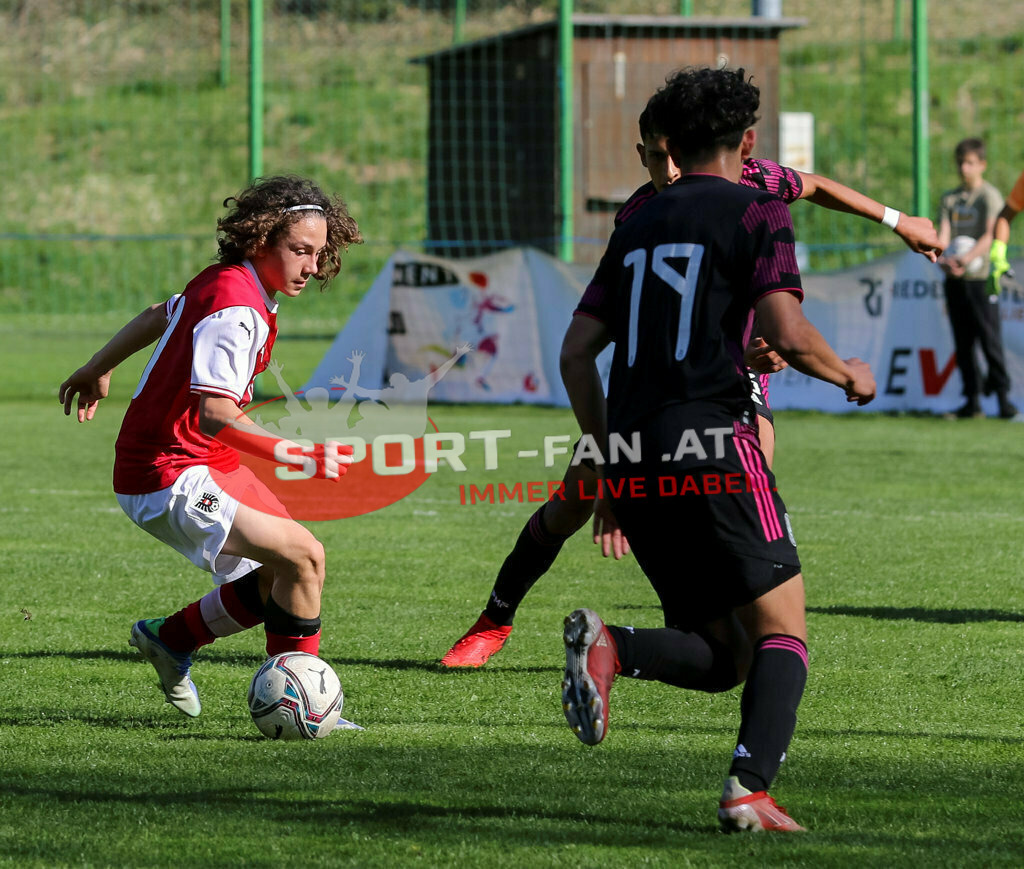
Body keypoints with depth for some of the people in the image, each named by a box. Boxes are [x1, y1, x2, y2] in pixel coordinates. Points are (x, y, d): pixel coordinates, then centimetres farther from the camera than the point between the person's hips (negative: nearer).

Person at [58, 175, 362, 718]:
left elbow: (158, 317, 26)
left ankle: (170, 638, 27)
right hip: (170, 477, -10)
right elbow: (216, 414, -33)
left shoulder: (223, 283, 8)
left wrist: (98, 370, 42)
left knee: (281, 580, 12)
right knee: (303, 556, -20)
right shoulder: (237, 310, -23)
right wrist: (299, 454, -41)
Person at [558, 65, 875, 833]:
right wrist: (850, 375, 8)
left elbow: (576, 351, 16)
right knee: (782, 636, 2)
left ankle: (607, 645, -15)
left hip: (633, 471, 6)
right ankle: (749, 790, -18)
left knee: (722, 657, 13)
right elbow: (788, 335, -11)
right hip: (713, 450, -6)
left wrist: (608, 453, 24)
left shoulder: (637, 226, 19)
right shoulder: (757, 211, 1)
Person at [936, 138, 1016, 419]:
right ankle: (972, 401, 9)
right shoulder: (949, 198, 14)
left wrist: (967, 258, -28)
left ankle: (1003, 397, -5)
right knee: (962, 343, 5)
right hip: (954, 280, 5)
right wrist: (943, 257, -18)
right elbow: (943, 233, 5)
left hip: (980, 278, -5)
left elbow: (991, 235, -13)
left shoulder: (990, 196, -1)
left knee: (990, 340, -9)